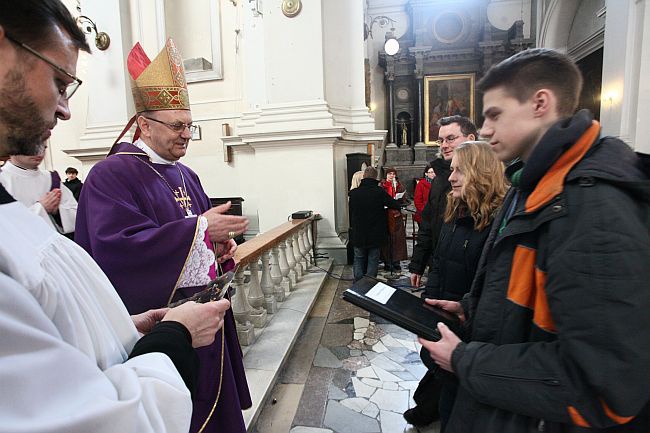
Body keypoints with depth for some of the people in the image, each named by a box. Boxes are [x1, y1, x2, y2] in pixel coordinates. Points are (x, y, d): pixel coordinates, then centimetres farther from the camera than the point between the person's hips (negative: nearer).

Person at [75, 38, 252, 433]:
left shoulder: (186, 175, 12)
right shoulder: (111, 175, -11)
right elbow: (115, 246, -24)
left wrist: (221, 244, -4)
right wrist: (199, 228, -29)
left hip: (203, 312, 7)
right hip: (154, 323, -7)